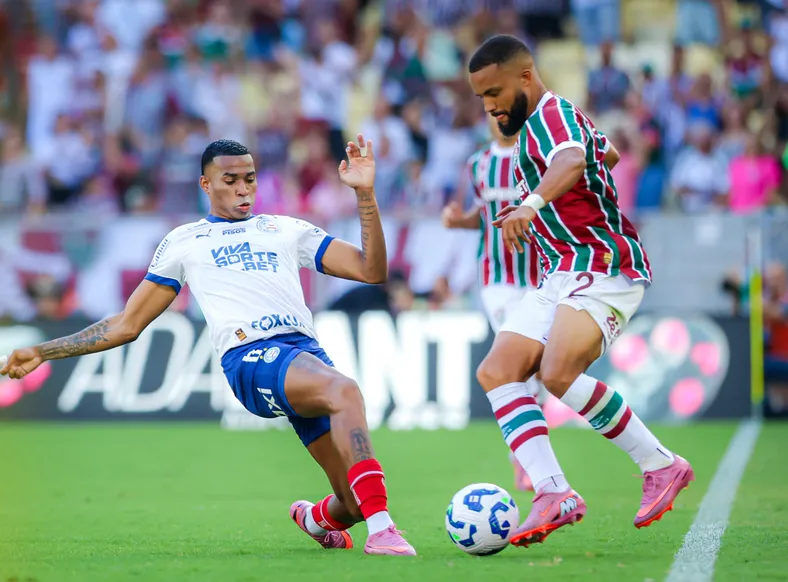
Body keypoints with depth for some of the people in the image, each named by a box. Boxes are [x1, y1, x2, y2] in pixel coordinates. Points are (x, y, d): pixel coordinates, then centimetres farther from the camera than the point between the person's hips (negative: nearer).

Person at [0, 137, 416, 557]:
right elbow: (127, 325, 27)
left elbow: (371, 270, 20)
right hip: (249, 357, -4)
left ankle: (316, 519, 32)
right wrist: (41, 353, 22)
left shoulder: (286, 229, 28)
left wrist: (364, 194, 9)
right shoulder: (184, 242, 24)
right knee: (345, 391, -38)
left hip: (307, 354, 4)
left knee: (354, 502, -7)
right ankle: (380, 530, -43)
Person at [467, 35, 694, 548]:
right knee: (497, 371, -7)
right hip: (563, 274, 10)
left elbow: (573, 162, -37)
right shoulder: (538, 124, 18)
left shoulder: (553, 115, -13)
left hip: (604, 267, -10)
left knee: (558, 374, -28)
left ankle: (662, 466, -12)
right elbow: (606, 152, 37)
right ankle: (554, 494, -16)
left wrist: (532, 203, -56)